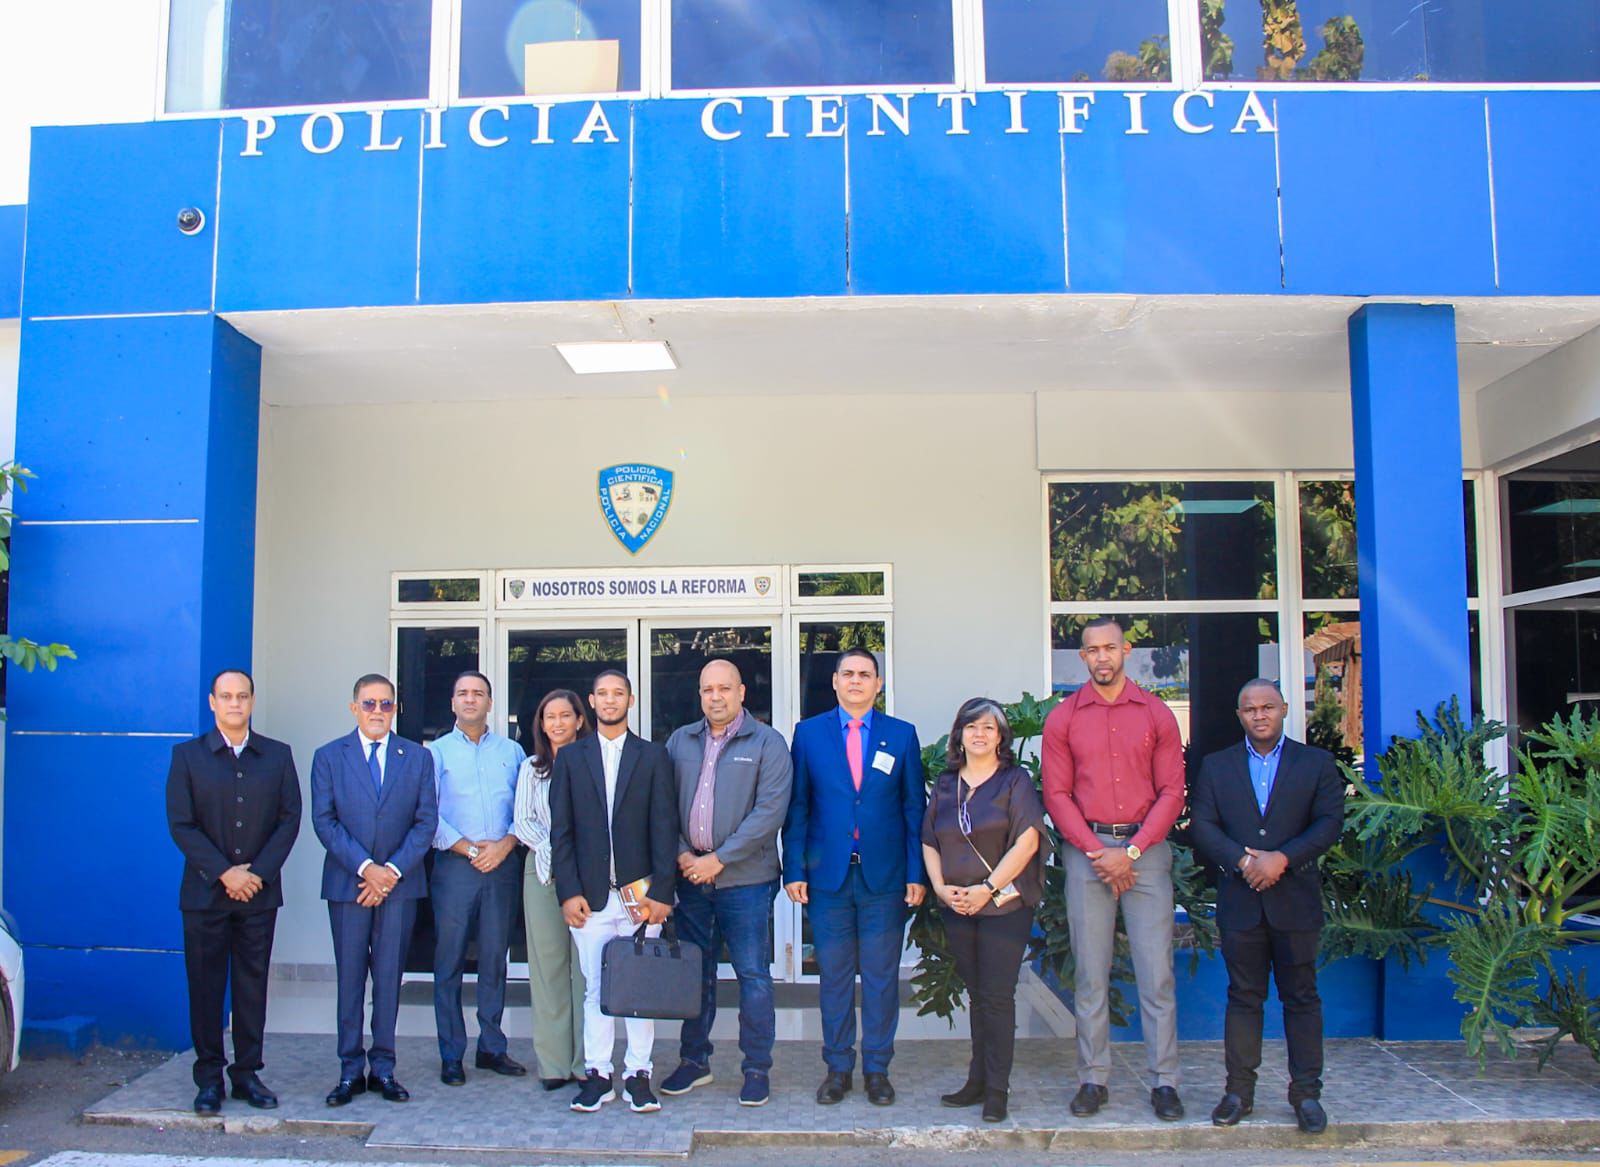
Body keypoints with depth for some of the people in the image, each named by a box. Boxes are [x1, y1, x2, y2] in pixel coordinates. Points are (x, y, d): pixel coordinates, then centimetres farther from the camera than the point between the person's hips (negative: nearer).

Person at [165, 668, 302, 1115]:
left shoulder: (278, 756, 7)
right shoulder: (187, 755, 3)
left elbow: (290, 819, 3)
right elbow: (181, 825, -3)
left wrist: (258, 872, -8)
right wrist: (224, 873, -11)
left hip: (260, 892, 1)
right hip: (205, 892, -1)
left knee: (252, 985, 6)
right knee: (206, 986, 4)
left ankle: (247, 1073, 14)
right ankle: (209, 1077, 13)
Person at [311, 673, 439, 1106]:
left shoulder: (418, 757, 7)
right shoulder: (329, 757, 6)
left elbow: (426, 822, 2)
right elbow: (324, 821, -2)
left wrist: (393, 870, -9)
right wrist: (365, 867, -12)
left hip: (400, 882, 0)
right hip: (347, 883, 0)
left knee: (389, 977, 4)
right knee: (350, 978, 4)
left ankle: (383, 1067, 12)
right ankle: (351, 1070, 12)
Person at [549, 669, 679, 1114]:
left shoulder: (653, 757, 6)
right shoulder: (570, 757, 9)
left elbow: (664, 827, 1)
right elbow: (561, 830, 5)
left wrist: (661, 891, -7)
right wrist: (569, 892, -4)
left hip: (641, 894, -1)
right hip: (590, 896, 1)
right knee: (595, 989, 5)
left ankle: (638, 1074, 13)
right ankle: (597, 1074, 15)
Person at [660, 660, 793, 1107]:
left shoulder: (767, 743, -3)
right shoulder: (680, 741, 10)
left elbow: (770, 811, -11)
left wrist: (718, 859, -13)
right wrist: (682, 854, -7)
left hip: (745, 879, -4)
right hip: (690, 876, 4)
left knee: (753, 977, 1)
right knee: (695, 973, 12)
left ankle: (757, 1070, 13)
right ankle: (694, 1060, 26)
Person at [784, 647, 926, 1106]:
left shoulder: (902, 735, 5)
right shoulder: (809, 733, 6)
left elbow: (915, 808, 5)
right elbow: (797, 807, 4)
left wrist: (916, 873, -1)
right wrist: (794, 870, -2)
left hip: (884, 878, 0)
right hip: (828, 876, 0)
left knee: (882, 977, 6)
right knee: (833, 975, 7)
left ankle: (877, 1069, 19)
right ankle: (837, 1068, 19)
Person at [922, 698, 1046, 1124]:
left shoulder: (1015, 780, -2)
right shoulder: (946, 784, 11)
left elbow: (1027, 840, -12)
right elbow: (929, 842, 13)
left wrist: (987, 889, -15)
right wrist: (940, 887, -3)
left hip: (1004, 903, -4)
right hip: (958, 908, 4)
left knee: (997, 996, -4)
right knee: (977, 994, 12)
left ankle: (997, 1090, 4)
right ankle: (978, 1081, 20)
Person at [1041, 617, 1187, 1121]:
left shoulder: (1156, 714, 5)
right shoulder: (1062, 718, 5)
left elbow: (1172, 792, 2)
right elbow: (1056, 795, 2)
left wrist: (1132, 850, -8)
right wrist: (1097, 852, -8)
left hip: (1146, 848, 0)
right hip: (1085, 849, 0)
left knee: (1157, 971, 0)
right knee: (1090, 972, 4)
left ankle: (1164, 1082, 9)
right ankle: (1093, 1079, 12)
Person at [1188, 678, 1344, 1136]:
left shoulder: (1316, 763, 7)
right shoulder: (1216, 766, 10)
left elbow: (1329, 822, -3)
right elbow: (1201, 826, 1)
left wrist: (1282, 858, -15)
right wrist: (1242, 860, -14)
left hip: (1295, 898, -1)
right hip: (1239, 900, 1)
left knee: (1301, 996, 4)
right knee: (1243, 996, 6)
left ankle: (1306, 1092, 12)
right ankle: (1239, 1090, 12)